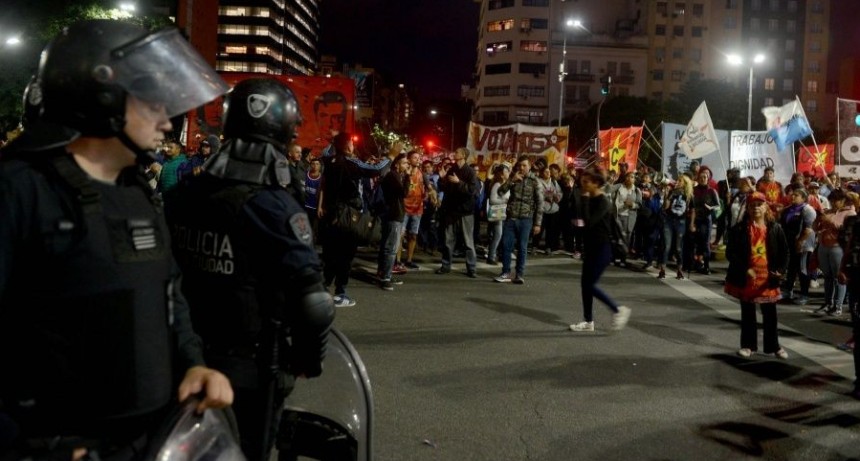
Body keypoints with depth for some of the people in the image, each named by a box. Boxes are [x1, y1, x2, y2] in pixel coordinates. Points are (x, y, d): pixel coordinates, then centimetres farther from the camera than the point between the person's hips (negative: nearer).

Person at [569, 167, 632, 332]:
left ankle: (619, 309, 5)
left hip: (601, 249, -9)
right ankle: (588, 321, 17)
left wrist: (585, 198, -23)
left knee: (590, 284, -8)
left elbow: (589, 222, -27)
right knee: (585, 283, 9)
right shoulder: (592, 200, 9)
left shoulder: (603, 202, -17)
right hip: (592, 247, 9)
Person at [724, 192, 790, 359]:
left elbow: (784, 251, 4)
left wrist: (781, 270, -10)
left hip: (767, 277, 1)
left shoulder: (775, 228, 0)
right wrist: (744, 270, -19)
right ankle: (748, 345, 22)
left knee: (770, 314, 9)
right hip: (746, 278, -1)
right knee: (747, 313, 11)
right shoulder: (739, 228, -6)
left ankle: (773, 346, 22)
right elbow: (730, 252, -9)